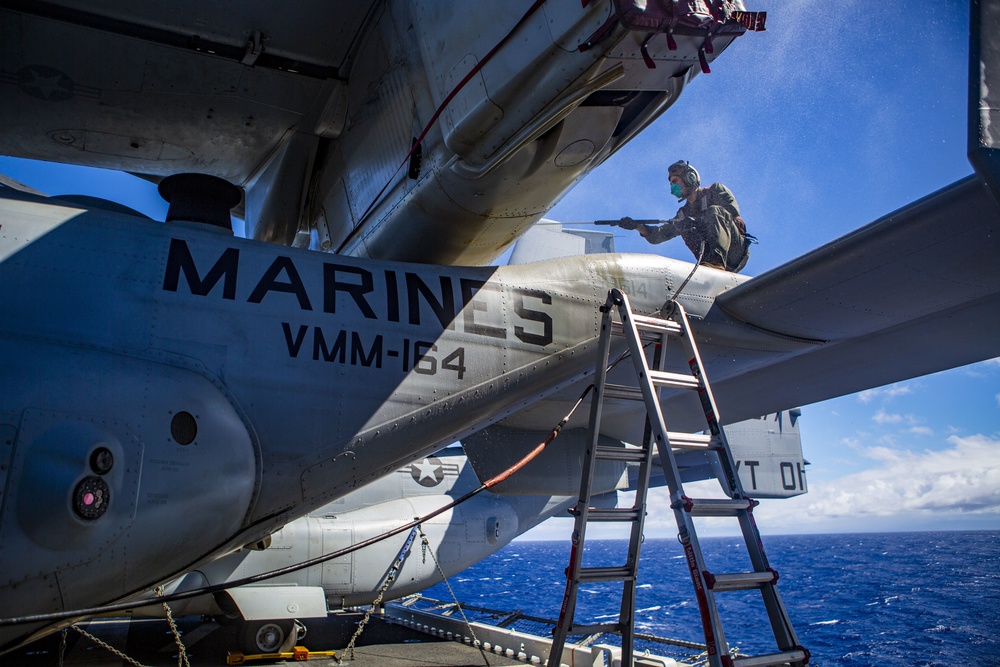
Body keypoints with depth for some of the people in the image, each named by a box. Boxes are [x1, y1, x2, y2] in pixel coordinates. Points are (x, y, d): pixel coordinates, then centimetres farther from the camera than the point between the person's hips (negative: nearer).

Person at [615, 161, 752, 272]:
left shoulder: (716, 190, 10)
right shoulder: (684, 214, 22)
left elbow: (733, 213, -9)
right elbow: (656, 235, 14)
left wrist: (696, 221, -19)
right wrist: (636, 226, -4)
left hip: (738, 250, -4)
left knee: (714, 211, -24)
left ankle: (717, 260, -42)